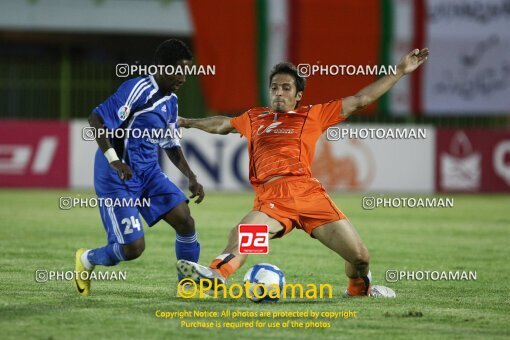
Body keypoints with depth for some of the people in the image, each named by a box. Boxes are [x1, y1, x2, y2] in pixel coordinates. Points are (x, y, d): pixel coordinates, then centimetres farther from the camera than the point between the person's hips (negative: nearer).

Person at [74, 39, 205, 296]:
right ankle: (87, 260, 20)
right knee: (133, 248, -10)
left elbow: (171, 145, 20)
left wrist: (191, 178, 7)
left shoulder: (170, 101, 9)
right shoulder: (138, 89, -18)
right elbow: (97, 119, -22)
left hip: (148, 173, 8)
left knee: (185, 221, -10)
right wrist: (113, 160, -31)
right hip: (118, 178, -8)